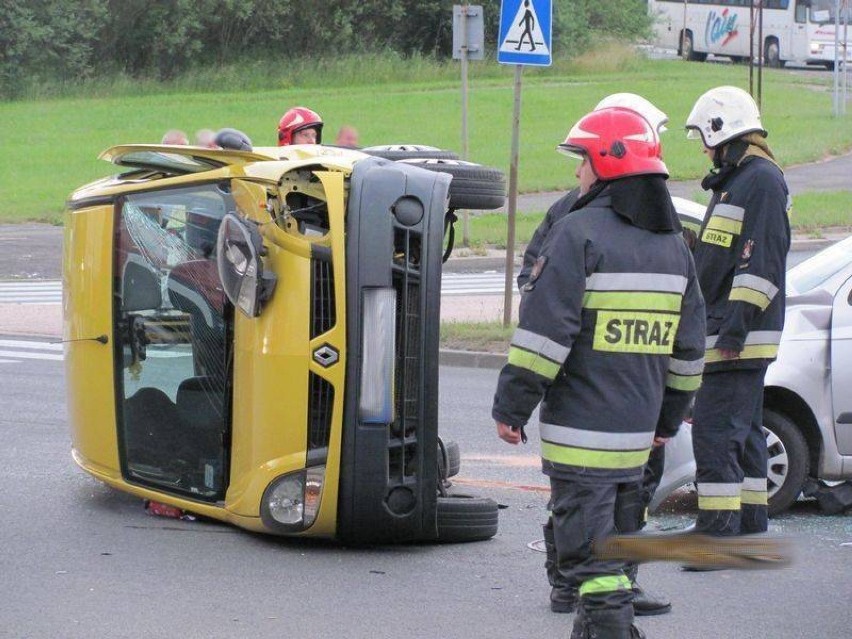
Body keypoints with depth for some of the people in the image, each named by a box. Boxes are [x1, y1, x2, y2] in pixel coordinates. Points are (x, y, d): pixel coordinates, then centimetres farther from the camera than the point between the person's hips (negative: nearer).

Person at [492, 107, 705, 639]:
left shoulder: (579, 234, -13)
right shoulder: (673, 243, 12)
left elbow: (544, 333, -16)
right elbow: (688, 346, 17)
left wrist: (511, 407, -10)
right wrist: (669, 417, 26)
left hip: (580, 430, -7)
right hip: (637, 432, 8)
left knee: (589, 550, -6)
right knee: (613, 542, 19)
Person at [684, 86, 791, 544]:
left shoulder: (762, 180, -14)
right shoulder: (737, 180, 19)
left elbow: (761, 265, -21)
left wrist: (734, 330, -24)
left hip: (738, 337, -11)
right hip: (728, 336, 11)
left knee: (714, 432, -14)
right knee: (742, 433, 14)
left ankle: (718, 530, -15)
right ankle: (751, 527, 20)